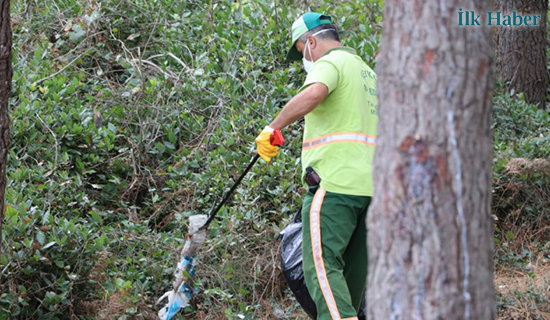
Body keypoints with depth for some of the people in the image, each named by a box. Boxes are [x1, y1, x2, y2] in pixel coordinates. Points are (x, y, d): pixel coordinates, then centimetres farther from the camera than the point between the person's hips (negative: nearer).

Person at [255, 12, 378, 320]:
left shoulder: (331, 63, -4)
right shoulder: (367, 72, 26)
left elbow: (313, 93, -27)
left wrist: (272, 127, -22)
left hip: (335, 183, -9)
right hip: (368, 186, 9)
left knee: (322, 265, -13)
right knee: (352, 272, 9)